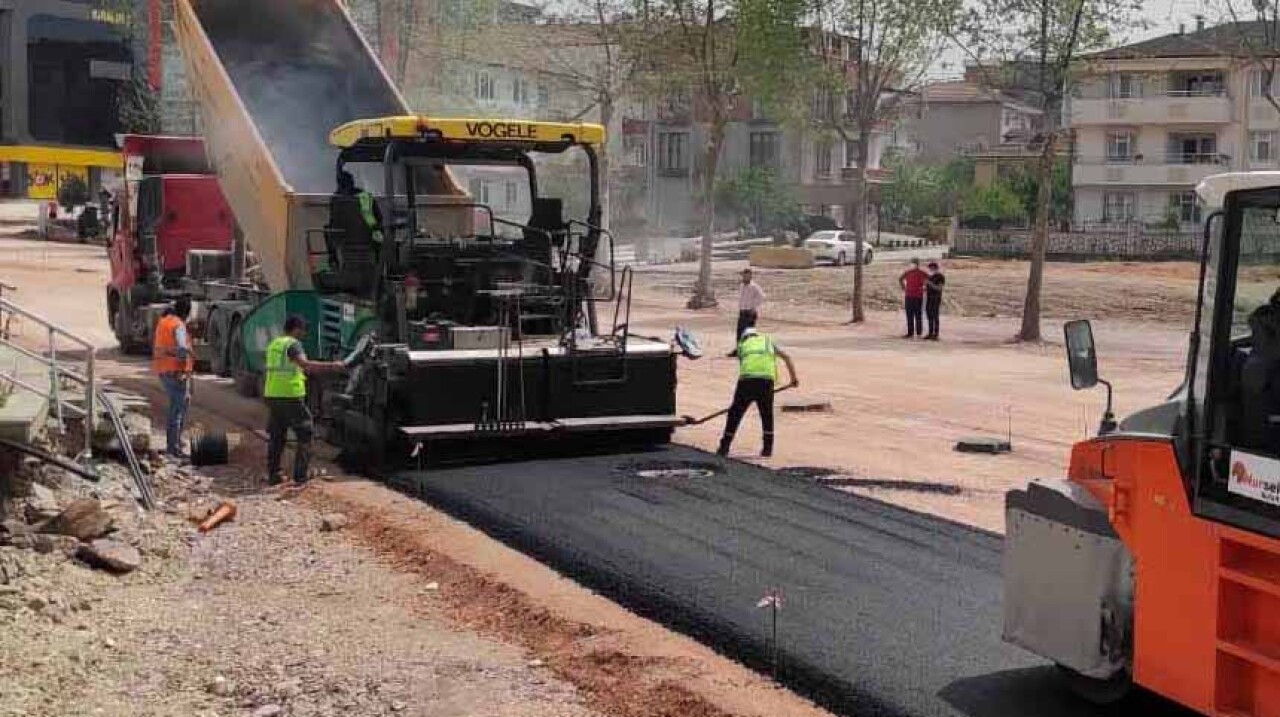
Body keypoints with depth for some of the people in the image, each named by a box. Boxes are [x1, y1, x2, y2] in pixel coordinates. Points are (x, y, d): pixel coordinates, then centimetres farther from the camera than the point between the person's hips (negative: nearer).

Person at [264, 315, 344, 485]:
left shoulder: (273, 344, 16)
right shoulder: (293, 344, -10)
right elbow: (304, 363, -27)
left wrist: (304, 370, 30)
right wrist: (331, 366, -29)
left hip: (272, 395, 8)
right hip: (291, 396, -8)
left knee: (276, 437, 15)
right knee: (305, 436, 2)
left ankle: (273, 474, 16)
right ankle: (300, 475, -2)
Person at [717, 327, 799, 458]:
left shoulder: (742, 345, 28)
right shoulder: (768, 341, 30)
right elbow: (787, 357, 21)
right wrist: (794, 377, 28)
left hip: (747, 379, -1)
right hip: (766, 379, 1)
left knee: (735, 413, 11)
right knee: (767, 414, 20)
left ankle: (724, 447, 12)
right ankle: (768, 448, 22)